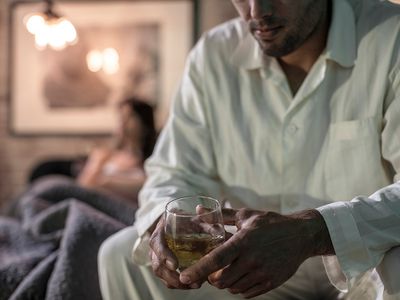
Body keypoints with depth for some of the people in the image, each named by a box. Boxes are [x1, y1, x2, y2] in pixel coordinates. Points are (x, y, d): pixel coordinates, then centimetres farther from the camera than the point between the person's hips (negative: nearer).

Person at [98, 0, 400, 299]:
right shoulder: (214, 54, 0)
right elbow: (175, 176, -1)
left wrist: (311, 232, -39)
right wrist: (166, 221, -24)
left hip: (368, 270, -3)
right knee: (122, 255, -9)